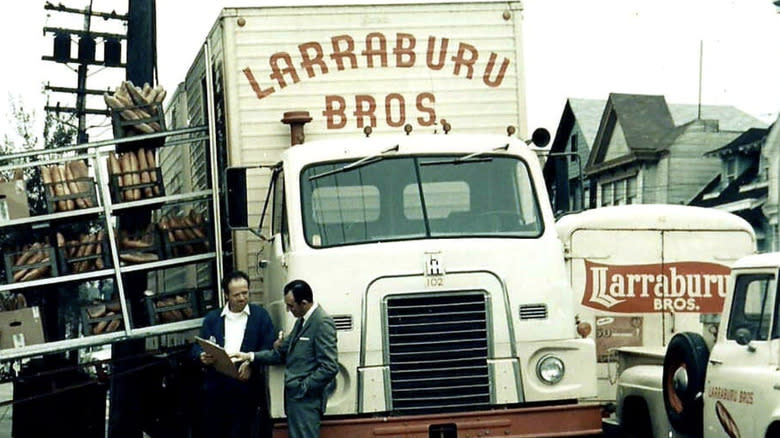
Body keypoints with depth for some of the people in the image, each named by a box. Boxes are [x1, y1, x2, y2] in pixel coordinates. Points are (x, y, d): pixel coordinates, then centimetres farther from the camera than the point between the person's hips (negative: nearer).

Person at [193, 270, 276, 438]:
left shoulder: (260, 315, 6)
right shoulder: (212, 318, 13)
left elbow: (269, 347, -1)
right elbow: (197, 347, 10)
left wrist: (251, 364, -17)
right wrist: (202, 356, -14)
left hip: (245, 388, -2)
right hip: (215, 387, 2)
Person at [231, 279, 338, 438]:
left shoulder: (323, 322, -16)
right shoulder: (302, 321, 14)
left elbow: (329, 367, -21)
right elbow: (282, 353, 16)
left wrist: (303, 388, -16)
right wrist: (251, 356, 6)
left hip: (306, 399, -9)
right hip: (294, 396, 9)